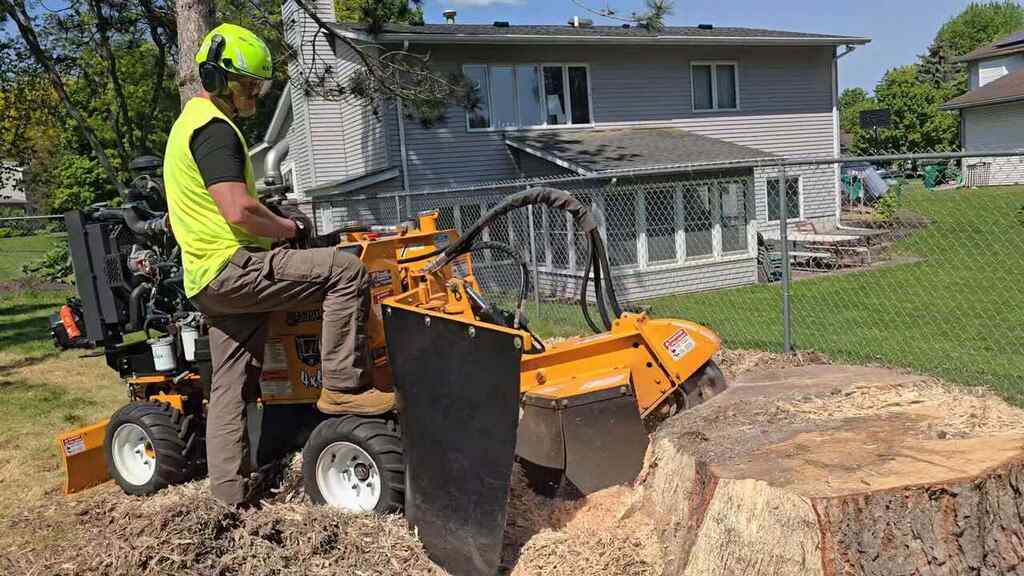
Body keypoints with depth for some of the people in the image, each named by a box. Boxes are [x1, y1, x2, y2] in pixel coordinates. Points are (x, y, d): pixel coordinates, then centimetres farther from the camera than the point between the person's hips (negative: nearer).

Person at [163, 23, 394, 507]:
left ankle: (230, 490, 19)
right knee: (346, 271, -18)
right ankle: (344, 387, -15)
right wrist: (288, 227, -7)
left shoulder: (190, 123, 22)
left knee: (230, 387, 12)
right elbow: (240, 212, -24)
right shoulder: (214, 128, -11)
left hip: (208, 279, 11)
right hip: (232, 268, -11)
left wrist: (276, 220, 18)